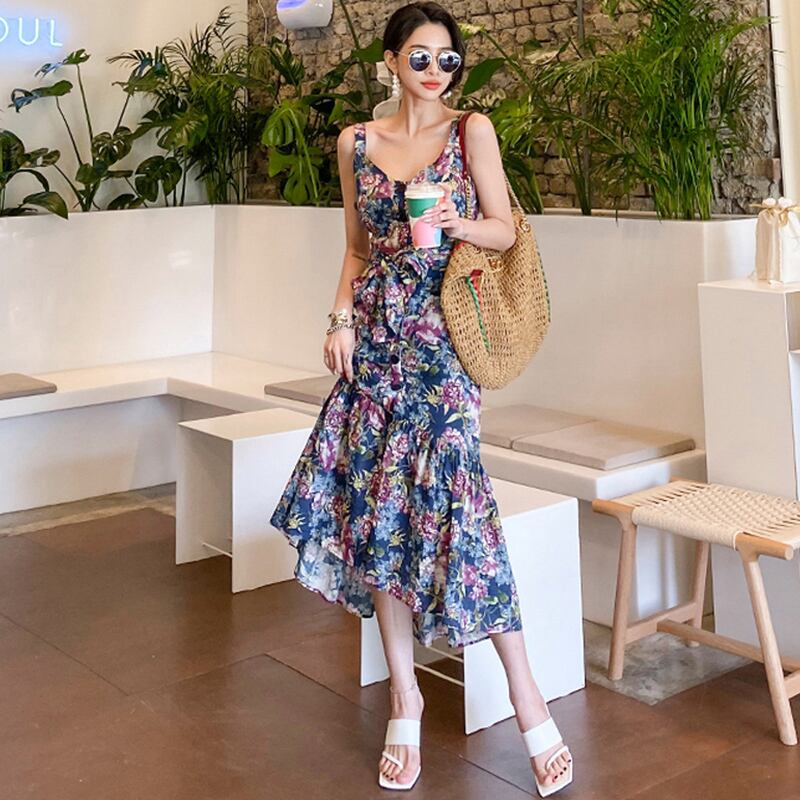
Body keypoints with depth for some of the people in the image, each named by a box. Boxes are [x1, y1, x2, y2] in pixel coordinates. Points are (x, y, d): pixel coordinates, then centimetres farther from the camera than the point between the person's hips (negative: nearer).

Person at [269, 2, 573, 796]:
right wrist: (341, 318, 2)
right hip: (375, 338, 4)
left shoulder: (470, 129, 2)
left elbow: (506, 231, 1)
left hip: (441, 335, -3)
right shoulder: (356, 143, 10)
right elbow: (357, 248, 15)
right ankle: (404, 695, 14)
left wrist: (458, 224, -18)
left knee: (448, 499, -12)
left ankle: (528, 700, -2)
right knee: (377, 504, 2)